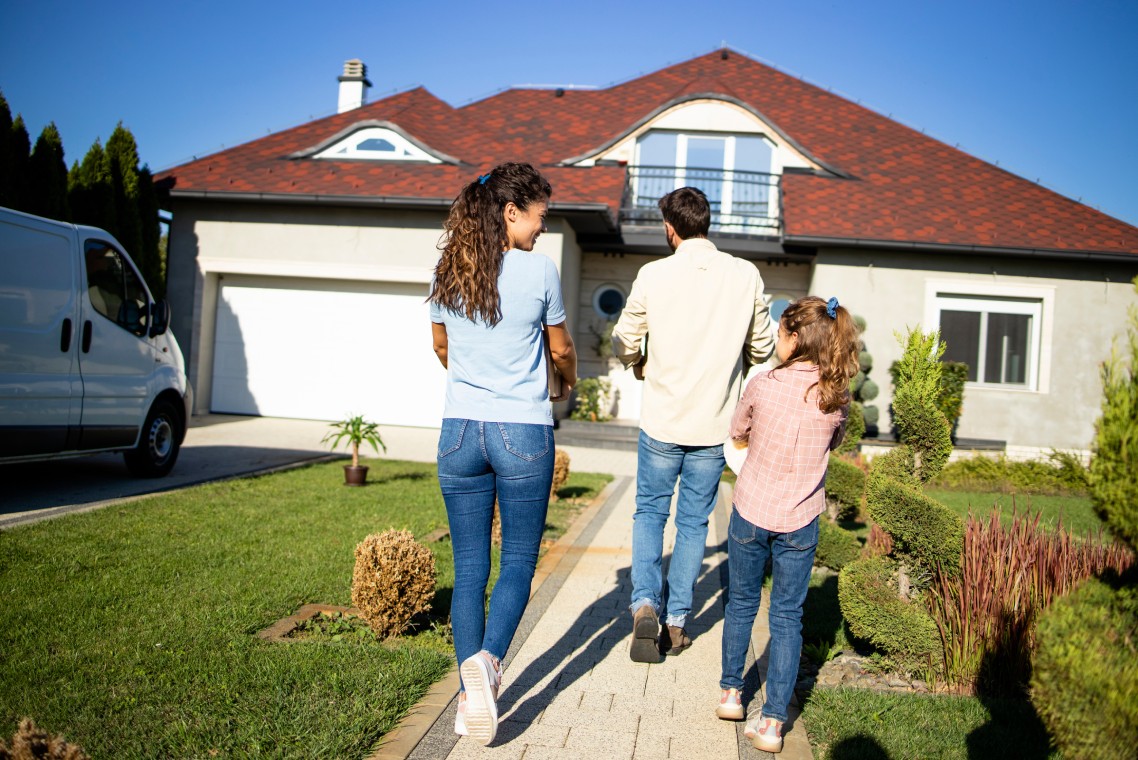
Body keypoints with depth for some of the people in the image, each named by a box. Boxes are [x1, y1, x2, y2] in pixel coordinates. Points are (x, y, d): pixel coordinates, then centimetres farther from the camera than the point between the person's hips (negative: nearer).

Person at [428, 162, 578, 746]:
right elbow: (561, 349, 6)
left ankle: (470, 697, 10)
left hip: (459, 430, 4)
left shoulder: (448, 271, 5)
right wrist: (567, 383, 29)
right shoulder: (538, 270, -7)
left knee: (469, 566, 10)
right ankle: (487, 661, -14)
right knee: (519, 559, 9)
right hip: (523, 434, -3)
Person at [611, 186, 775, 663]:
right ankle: (676, 623, 19)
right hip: (715, 426, 1)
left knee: (650, 513, 15)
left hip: (662, 421, -1)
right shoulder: (745, 275, -3)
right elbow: (762, 348, 5)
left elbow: (624, 345, 0)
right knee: (694, 523, 13)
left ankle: (644, 604, -2)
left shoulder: (654, 275, -8)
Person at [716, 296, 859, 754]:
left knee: (741, 604, 17)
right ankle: (772, 721, 9)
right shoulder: (837, 395, -7)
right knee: (787, 617, 8)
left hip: (750, 513, -1)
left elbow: (738, 437, 4)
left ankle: (731, 692, 31)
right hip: (800, 522, 1)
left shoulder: (762, 386, -12)